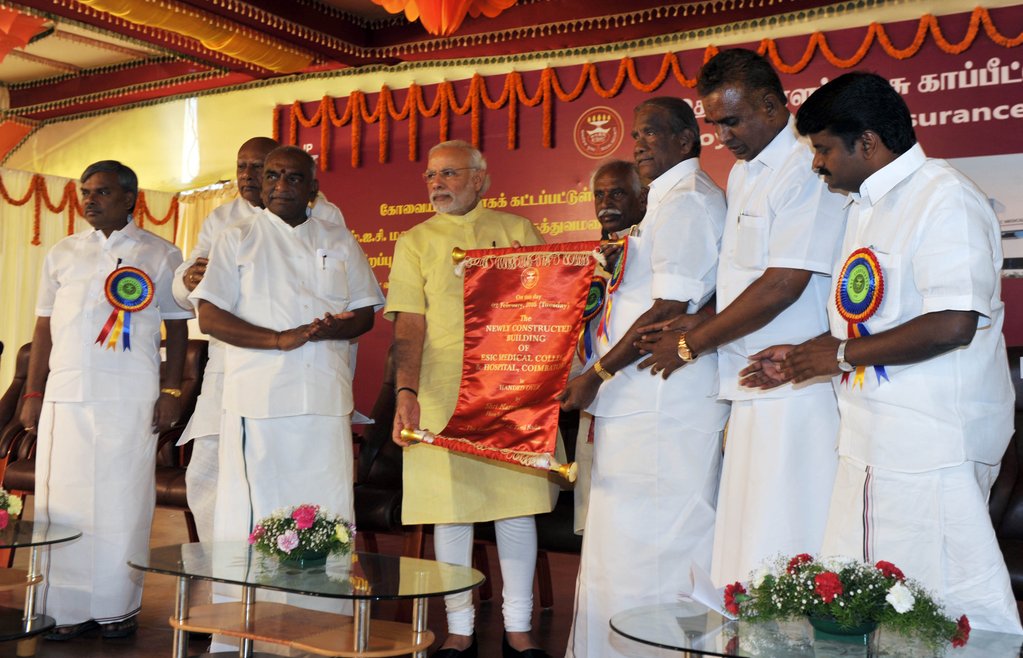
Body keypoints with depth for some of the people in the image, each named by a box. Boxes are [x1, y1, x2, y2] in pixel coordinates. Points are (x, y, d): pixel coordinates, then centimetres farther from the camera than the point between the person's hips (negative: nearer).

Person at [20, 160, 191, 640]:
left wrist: (171, 390, -4)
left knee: (122, 498, -1)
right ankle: (67, 609, 11)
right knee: (62, 497, 2)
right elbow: (44, 327, 15)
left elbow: (176, 327, 5)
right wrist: (33, 393, 9)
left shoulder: (159, 255, 6)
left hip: (130, 397, -3)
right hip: (65, 394, 3)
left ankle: (117, 607, 10)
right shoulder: (62, 254, 15)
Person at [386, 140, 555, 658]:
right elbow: (408, 325, -1)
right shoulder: (415, 242, 8)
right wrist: (406, 391, -15)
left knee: (517, 505, 4)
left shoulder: (516, 231, 10)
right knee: (449, 508, 2)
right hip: (442, 394, 0)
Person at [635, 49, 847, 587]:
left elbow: (783, 284, -19)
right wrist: (701, 324, 4)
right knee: (745, 538, 11)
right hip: (751, 384, 9)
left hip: (795, 386, -9)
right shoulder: (741, 174, 17)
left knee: (784, 552, -4)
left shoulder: (807, 169, -13)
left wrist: (691, 344, -11)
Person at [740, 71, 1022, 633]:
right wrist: (803, 355, 14)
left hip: (933, 447, -9)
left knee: (954, 601, -3)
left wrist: (842, 355, -16)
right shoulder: (868, 205, 18)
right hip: (873, 441, 9)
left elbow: (952, 324, -24)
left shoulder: (943, 198, -13)